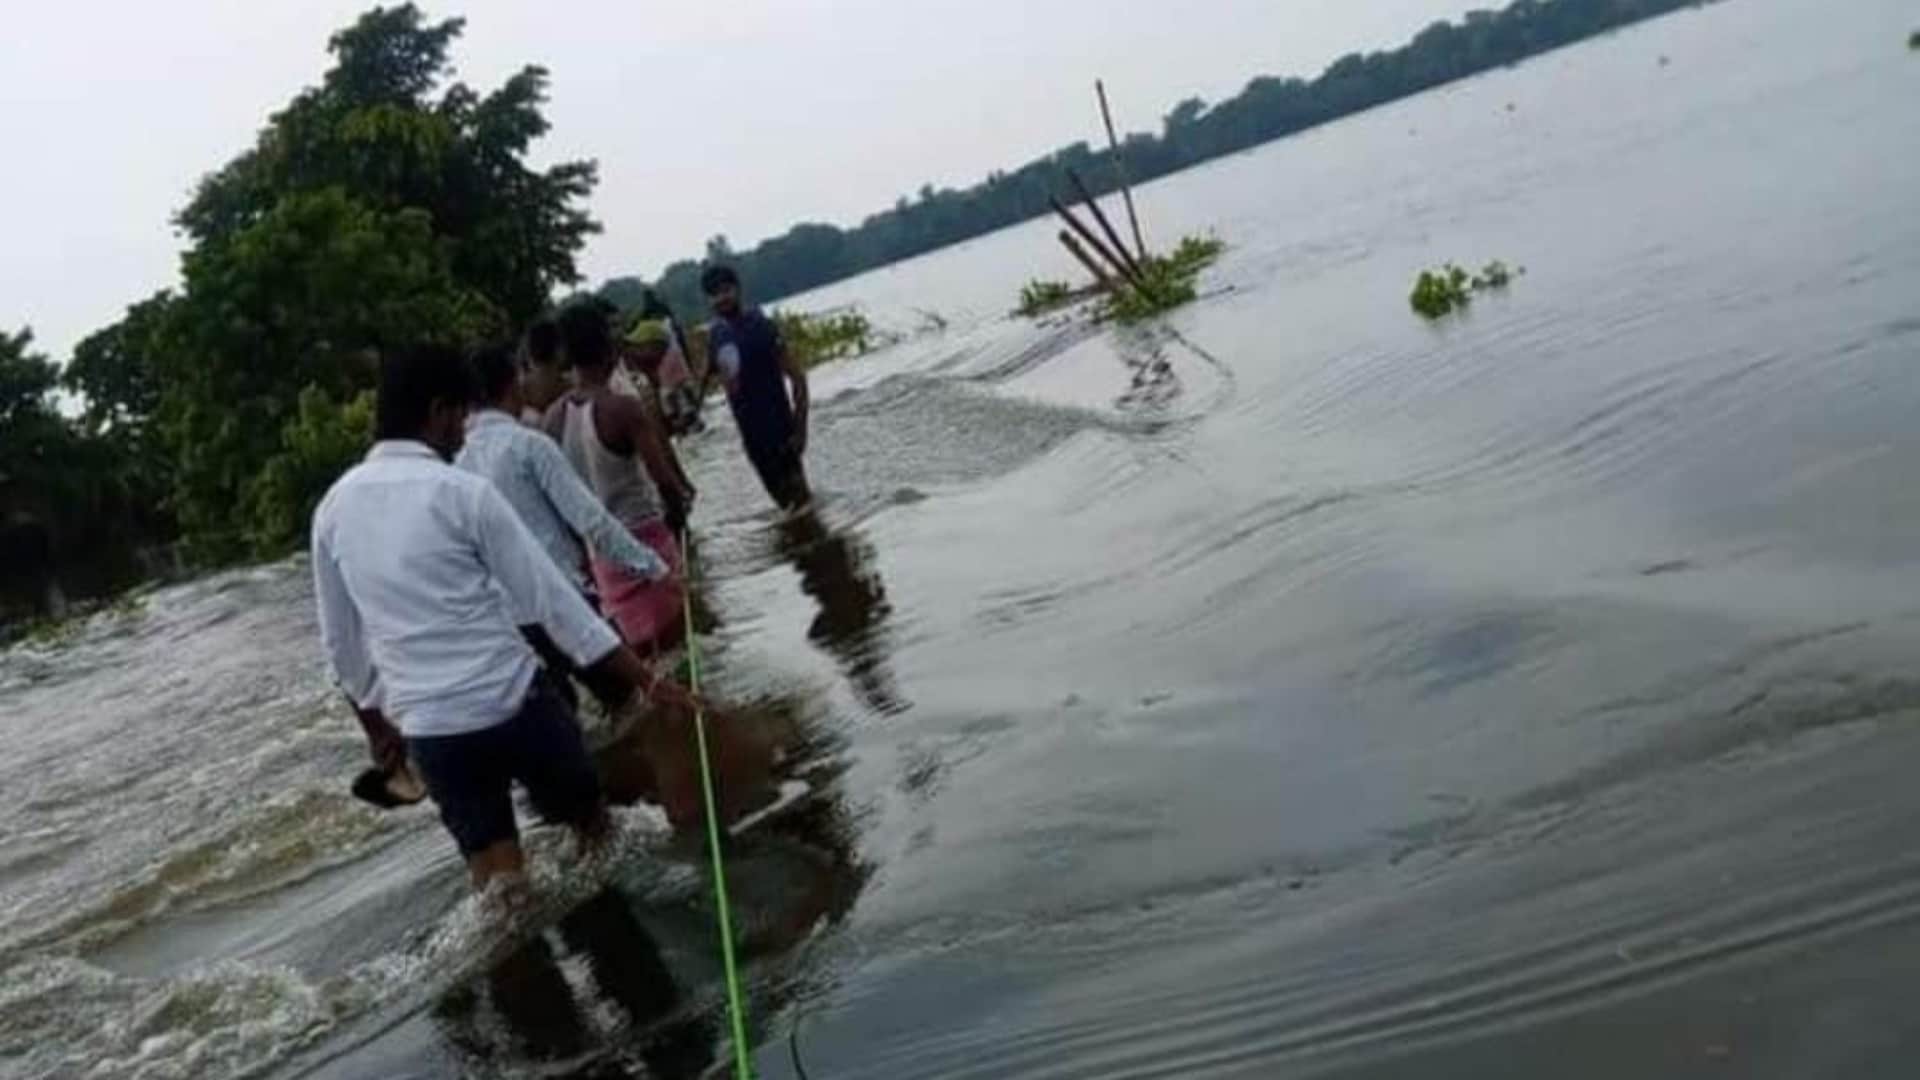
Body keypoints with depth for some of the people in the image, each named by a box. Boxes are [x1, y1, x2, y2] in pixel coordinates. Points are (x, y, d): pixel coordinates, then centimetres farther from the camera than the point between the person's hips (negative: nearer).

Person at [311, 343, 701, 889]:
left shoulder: (333, 508, 4)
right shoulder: (463, 493, -10)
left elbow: (340, 643, 12)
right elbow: (551, 599, -11)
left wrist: (384, 713, 28)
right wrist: (648, 681, -7)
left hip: (428, 729, 4)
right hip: (513, 703, -4)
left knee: (496, 875, 12)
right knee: (593, 828, 18)